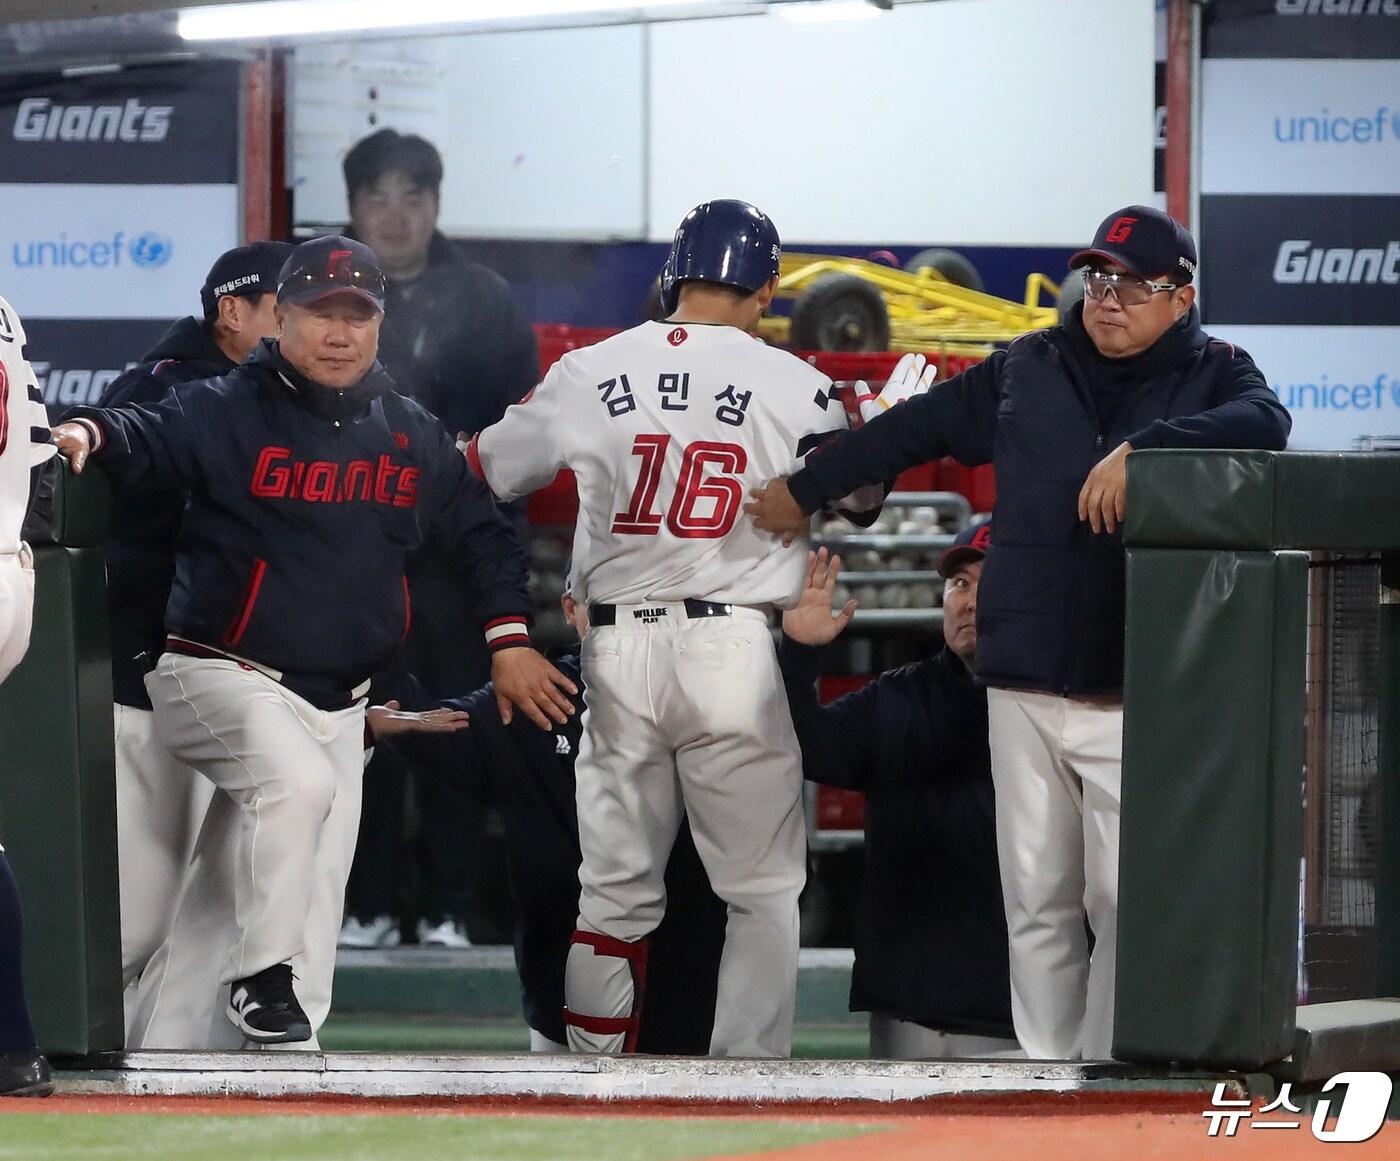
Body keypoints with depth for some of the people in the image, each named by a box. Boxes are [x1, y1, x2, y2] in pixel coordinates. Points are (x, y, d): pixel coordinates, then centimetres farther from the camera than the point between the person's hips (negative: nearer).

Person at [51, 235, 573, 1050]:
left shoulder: (413, 436, 10)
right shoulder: (232, 411, -7)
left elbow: (483, 533, 20)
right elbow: (147, 436, -24)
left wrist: (509, 641, 11)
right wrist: (87, 433, -46)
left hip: (338, 704, 6)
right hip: (223, 674, -6)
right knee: (295, 782, -35)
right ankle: (263, 979, -20)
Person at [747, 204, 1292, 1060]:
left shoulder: (1215, 374, 2)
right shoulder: (1028, 370, 12)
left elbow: (1263, 424, -21)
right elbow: (914, 429, 22)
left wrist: (1142, 449, -33)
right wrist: (806, 491, 26)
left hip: (1138, 699, -4)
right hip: (1025, 690, 4)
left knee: (1126, 905, -8)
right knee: (1037, 903, 5)